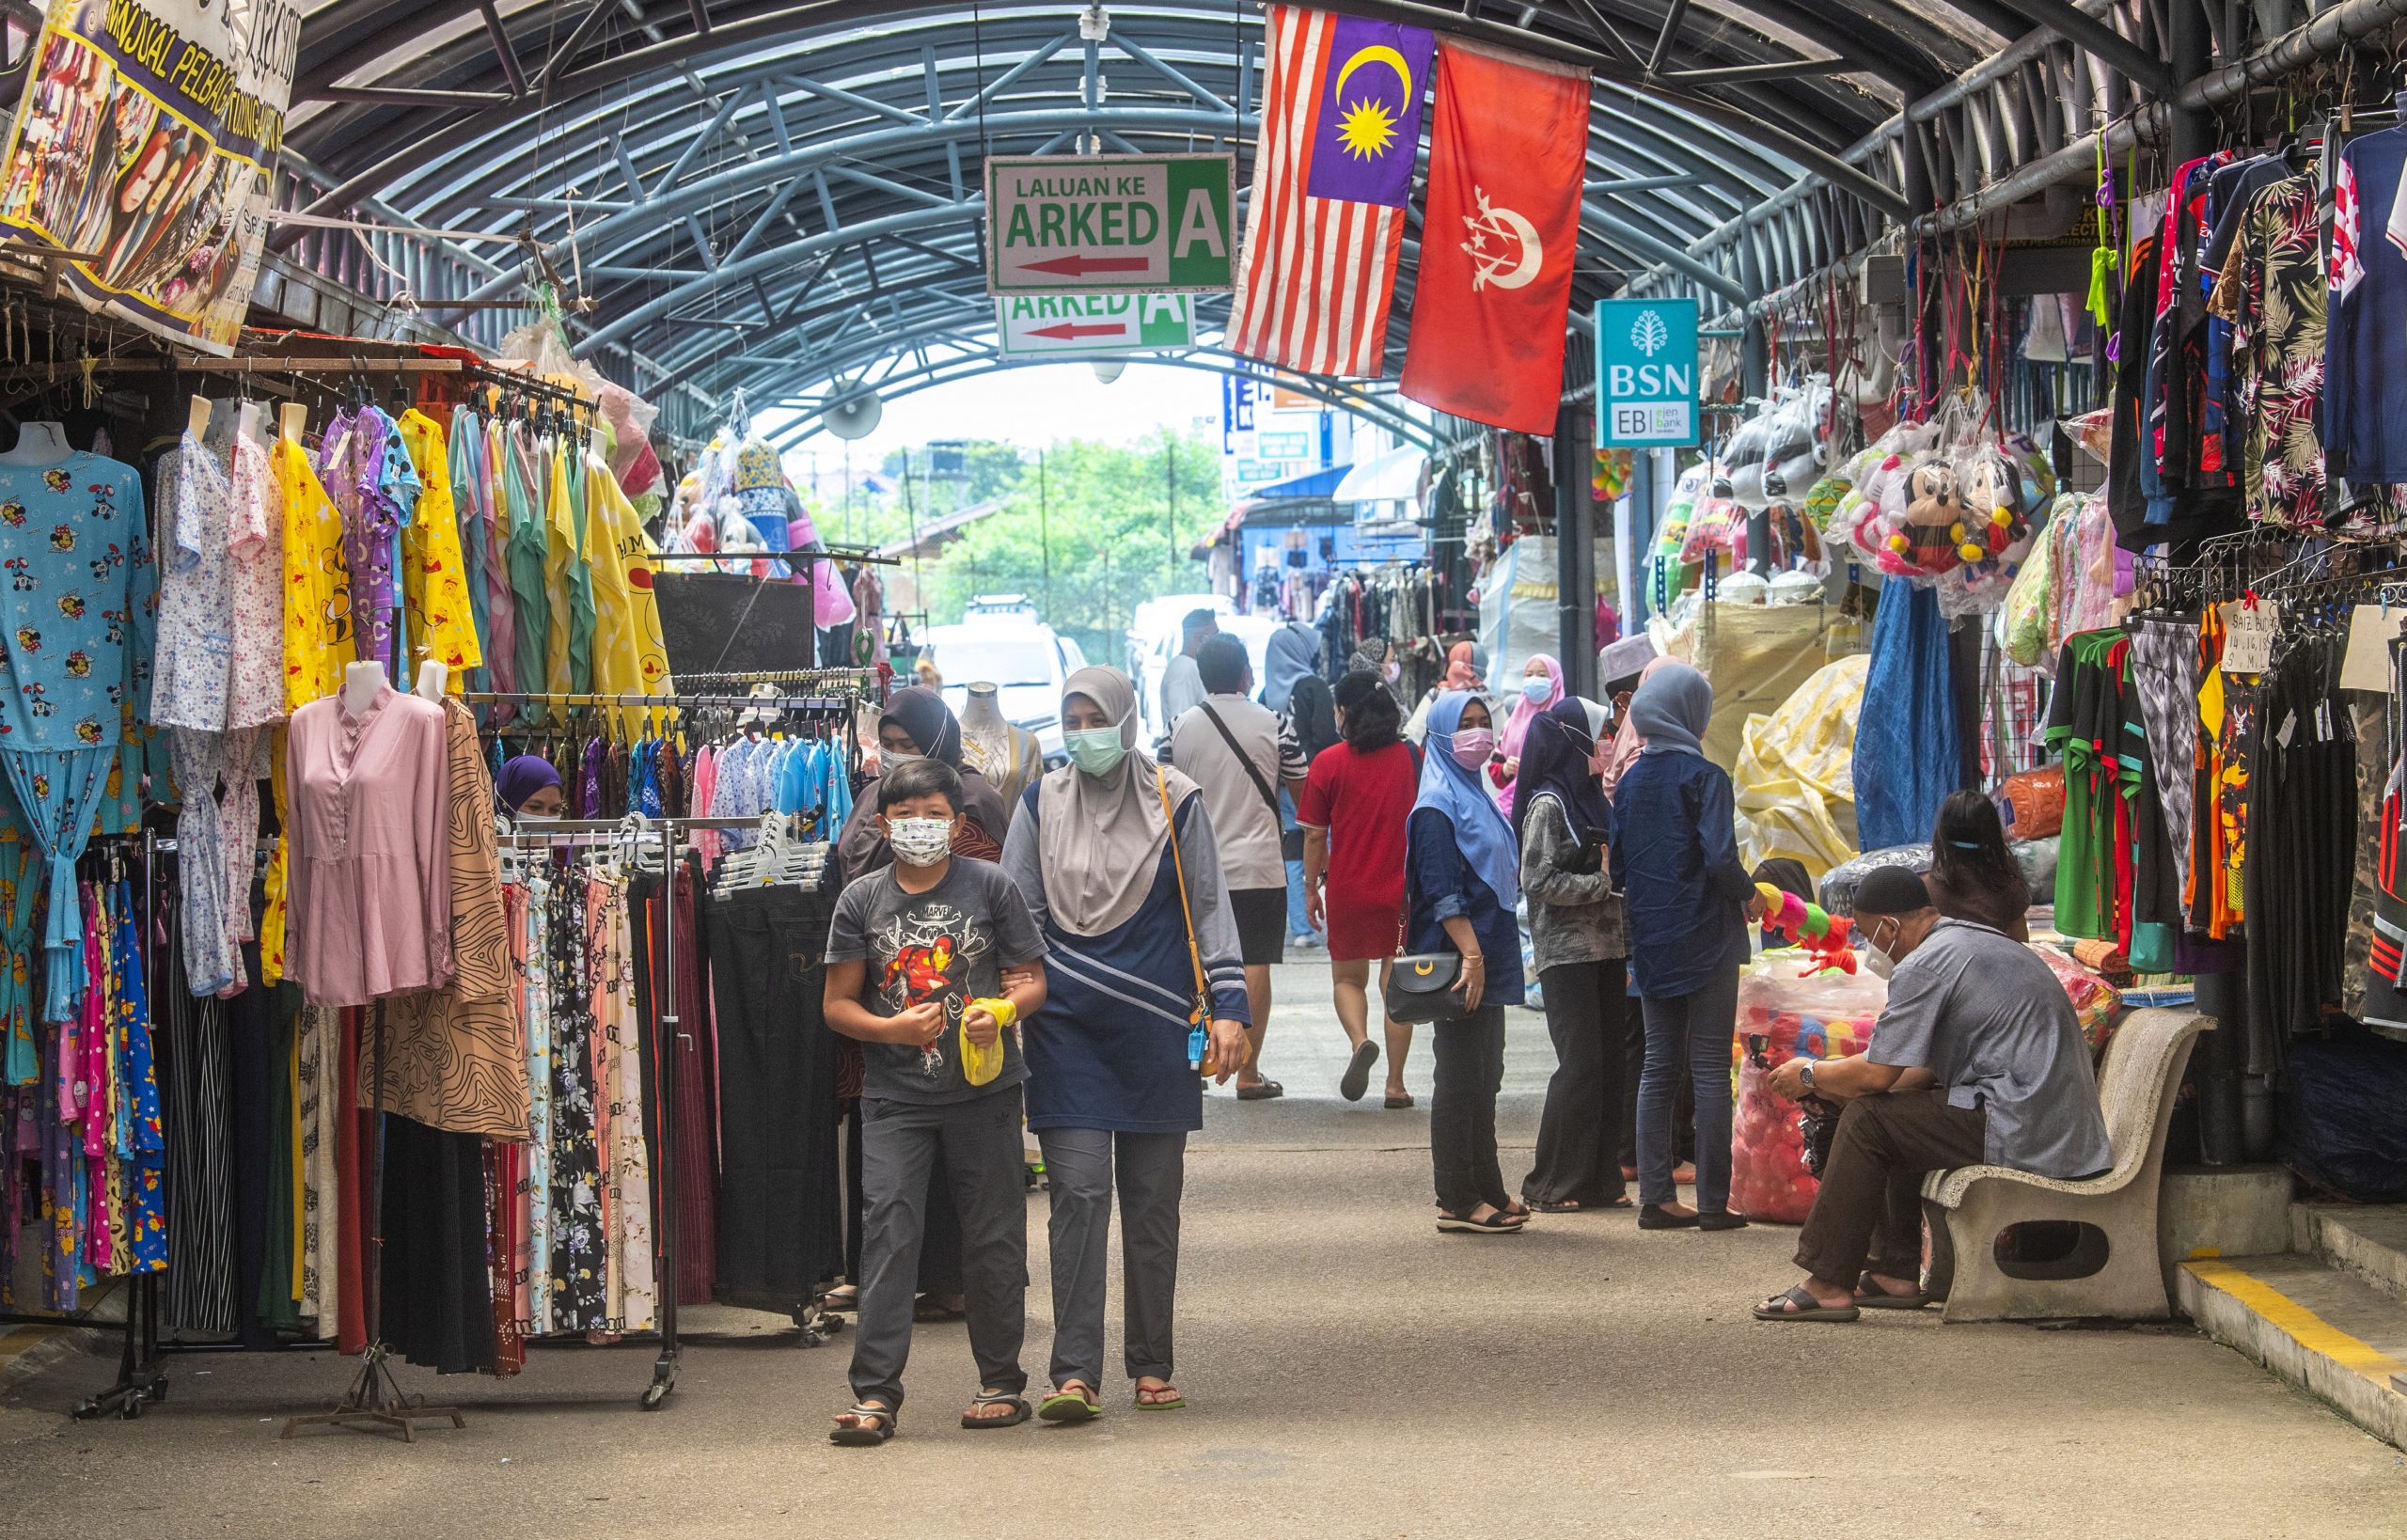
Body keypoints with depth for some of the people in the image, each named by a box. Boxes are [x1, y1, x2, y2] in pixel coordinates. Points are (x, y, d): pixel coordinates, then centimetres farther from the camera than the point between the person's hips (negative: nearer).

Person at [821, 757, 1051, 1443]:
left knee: (993, 1237, 6)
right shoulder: (861, 899, 3)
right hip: (894, 1096, 0)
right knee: (888, 1234, -7)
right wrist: (892, 1028, -14)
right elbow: (837, 1004, 5)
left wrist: (1002, 1010, -18)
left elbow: (1033, 979, 4)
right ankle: (875, 1394, -6)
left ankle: (1001, 1383, 18)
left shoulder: (990, 886, 2)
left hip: (984, 1090, 0)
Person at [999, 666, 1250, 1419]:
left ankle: (1151, 1367, 16)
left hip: (1156, 1032, 0)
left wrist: (1228, 1006, -4)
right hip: (1067, 1031, 0)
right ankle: (1075, 1373, -10)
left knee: (1153, 1202, 6)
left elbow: (1209, 908, 4)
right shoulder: (1041, 805, 6)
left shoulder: (1176, 801, 3)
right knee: (1078, 1194, -8)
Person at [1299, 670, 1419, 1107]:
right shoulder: (1411, 758, 0)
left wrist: (1311, 887, 7)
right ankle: (1396, 1084, 5)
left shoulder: (1329, 763, -6)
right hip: (1403, 890, 1)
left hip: (1347, 890, -1)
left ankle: (1360, 1039, -13)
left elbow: (1315, 834, -4)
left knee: (1347, 978, 15)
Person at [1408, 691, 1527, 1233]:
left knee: (1484, 1077, 12)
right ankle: (1456, 1202, -2)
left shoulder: (1475, 797, 17)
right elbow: (1441, 893, -19)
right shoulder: (1437, 806, -11)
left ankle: (1486, 1193, 18)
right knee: (1460, 1080, -6)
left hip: (1488, 958, 9)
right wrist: (1470, 954, -27)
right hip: (1458, 961, -9)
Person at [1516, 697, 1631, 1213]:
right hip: (1567, 952, -8)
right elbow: (1538, 880, -17)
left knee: (1609, 1062, 7)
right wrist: (1602, 883, -15)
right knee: (1580, 1064, -9)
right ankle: (1551, 1186, -3)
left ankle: (1600, 1180, 12)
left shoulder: (1593, 801, 16)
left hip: (1605, 950, 8)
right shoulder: (1548, 805, -10)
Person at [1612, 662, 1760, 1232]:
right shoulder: (1704, 777, -12)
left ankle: (1656, 1196, 9)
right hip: (1705, 940, -5)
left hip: (1651, 944, 5)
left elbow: (1618, 871, 8)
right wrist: (1749, 896, -4)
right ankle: (1713, 1201, 0)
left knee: (1658, 1065, 10)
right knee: (1710, 1068, -1)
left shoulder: (1630, 780, 6)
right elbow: (1720, 859, -21)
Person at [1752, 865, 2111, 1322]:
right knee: (1899, 1118, 23)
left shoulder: (1925, 966, -11)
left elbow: (1876, 1074, -11)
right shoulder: (1982, 940, 21)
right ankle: (1895, 1273, 22)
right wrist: (1832, 1086, 23)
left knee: (1868, 1120, -5)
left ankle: (1828, 1284, -4)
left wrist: (1810, 1075, 8)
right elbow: (1927, 1070, 26)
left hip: (2023, 1138, -10)